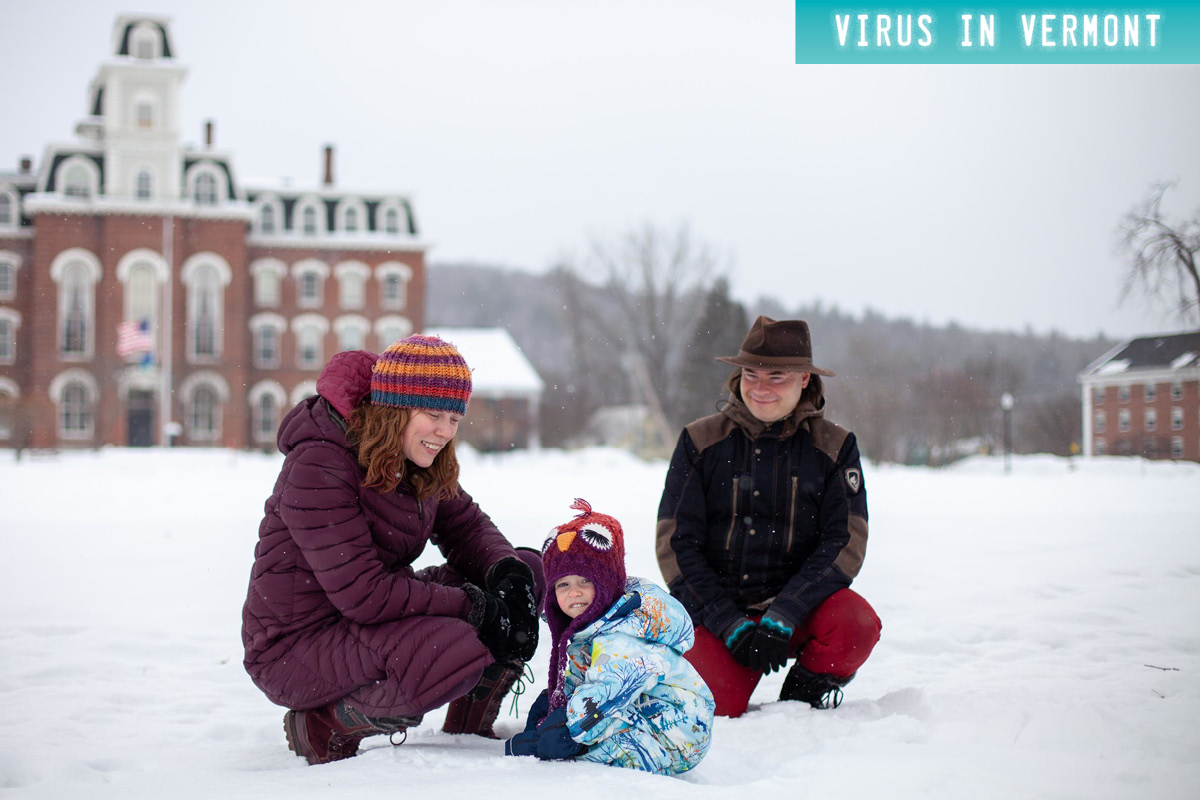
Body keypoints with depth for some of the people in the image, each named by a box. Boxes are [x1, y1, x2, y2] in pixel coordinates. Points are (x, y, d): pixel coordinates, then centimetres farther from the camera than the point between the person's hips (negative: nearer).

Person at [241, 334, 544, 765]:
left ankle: (470, 730, 14)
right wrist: (473, 606, -24)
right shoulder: (317, 465, -24)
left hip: (371, 619, 9)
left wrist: (508, 572, -12)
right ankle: (324, 724, -11)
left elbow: (467, 527, 12)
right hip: (297, 646, -9)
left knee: (528, 570, 3)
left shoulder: (423, 463, 3)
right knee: (452, 652, -36)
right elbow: (363, 594, -28)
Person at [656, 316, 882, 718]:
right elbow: (676, 544, -3)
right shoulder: (700, 441, -1)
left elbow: (845, 542, -7)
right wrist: (730, 625, -14)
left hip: (798, 609, 1)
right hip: (715, 612, -1)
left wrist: (782, 617, -20)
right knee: (712, 705, -26)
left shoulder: (835, 447, 0)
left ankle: (803, 702, 0)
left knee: (856, 623, -30)